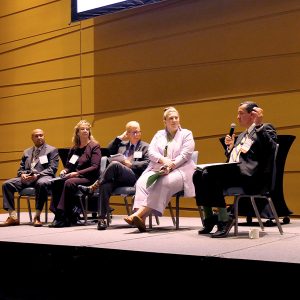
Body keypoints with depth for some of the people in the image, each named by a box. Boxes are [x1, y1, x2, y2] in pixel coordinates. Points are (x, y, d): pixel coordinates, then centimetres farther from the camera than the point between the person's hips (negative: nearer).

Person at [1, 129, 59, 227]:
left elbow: (52, 169, -2)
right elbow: (21, 168, 22)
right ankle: (13, 217, -19)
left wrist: (37, 175, -17)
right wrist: (22, 174, -4)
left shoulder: (52, 150, 10)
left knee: (41, 183, -41)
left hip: (43, 177, -5)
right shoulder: (26, 152, 26)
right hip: (26, 178, 5)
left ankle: (37, 216, -34)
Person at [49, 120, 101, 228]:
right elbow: (69, 165, 24)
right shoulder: (74, 148, 19)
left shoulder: (94, 146, 1)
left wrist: (77, 173, -19)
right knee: (56, 182, -23)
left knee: (69, 183, -34)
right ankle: (58, 213, -22)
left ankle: (64, 218, -31)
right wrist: (65, 170, -1)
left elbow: (95, 167, -10)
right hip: (74, 176, 6)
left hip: (89, 178, -6)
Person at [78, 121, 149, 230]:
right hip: (118, 179, 4)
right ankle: (102, 218, -36)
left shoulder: (145, 147, 17)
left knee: (114, 164, -34)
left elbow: (147, 163, 1)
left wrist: (130, 164, -9)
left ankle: (93, 187, -24)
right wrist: (119, 138, 15)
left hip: (134, 177, -4)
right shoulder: (121, 144, 31)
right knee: (105, 185, -33)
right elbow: (109, 151, 16)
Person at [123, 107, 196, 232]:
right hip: (157, 169, 4)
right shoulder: (159, 134, 22)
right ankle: (140, 217, -41)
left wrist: (171, 165, -19)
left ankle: (139, 214, -42)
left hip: (179, 170, -3)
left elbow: (185, 155, -4)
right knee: (142, 182, -28)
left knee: (163, 183, -35)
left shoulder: (186, 134, 11)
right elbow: (151, 152, 6)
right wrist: (163, 160, -16)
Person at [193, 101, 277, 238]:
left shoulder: (266, 129, 6)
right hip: (233, 171, 8)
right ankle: (209, 218, -9)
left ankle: (224, 219, -21)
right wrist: (230, 146, 15)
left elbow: (270, 148, -16)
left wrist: (259, 125, -20)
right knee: (198, 174, -12)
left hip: (250, 175, -8)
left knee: (209, 174, -28)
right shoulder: (242, 135, 31)